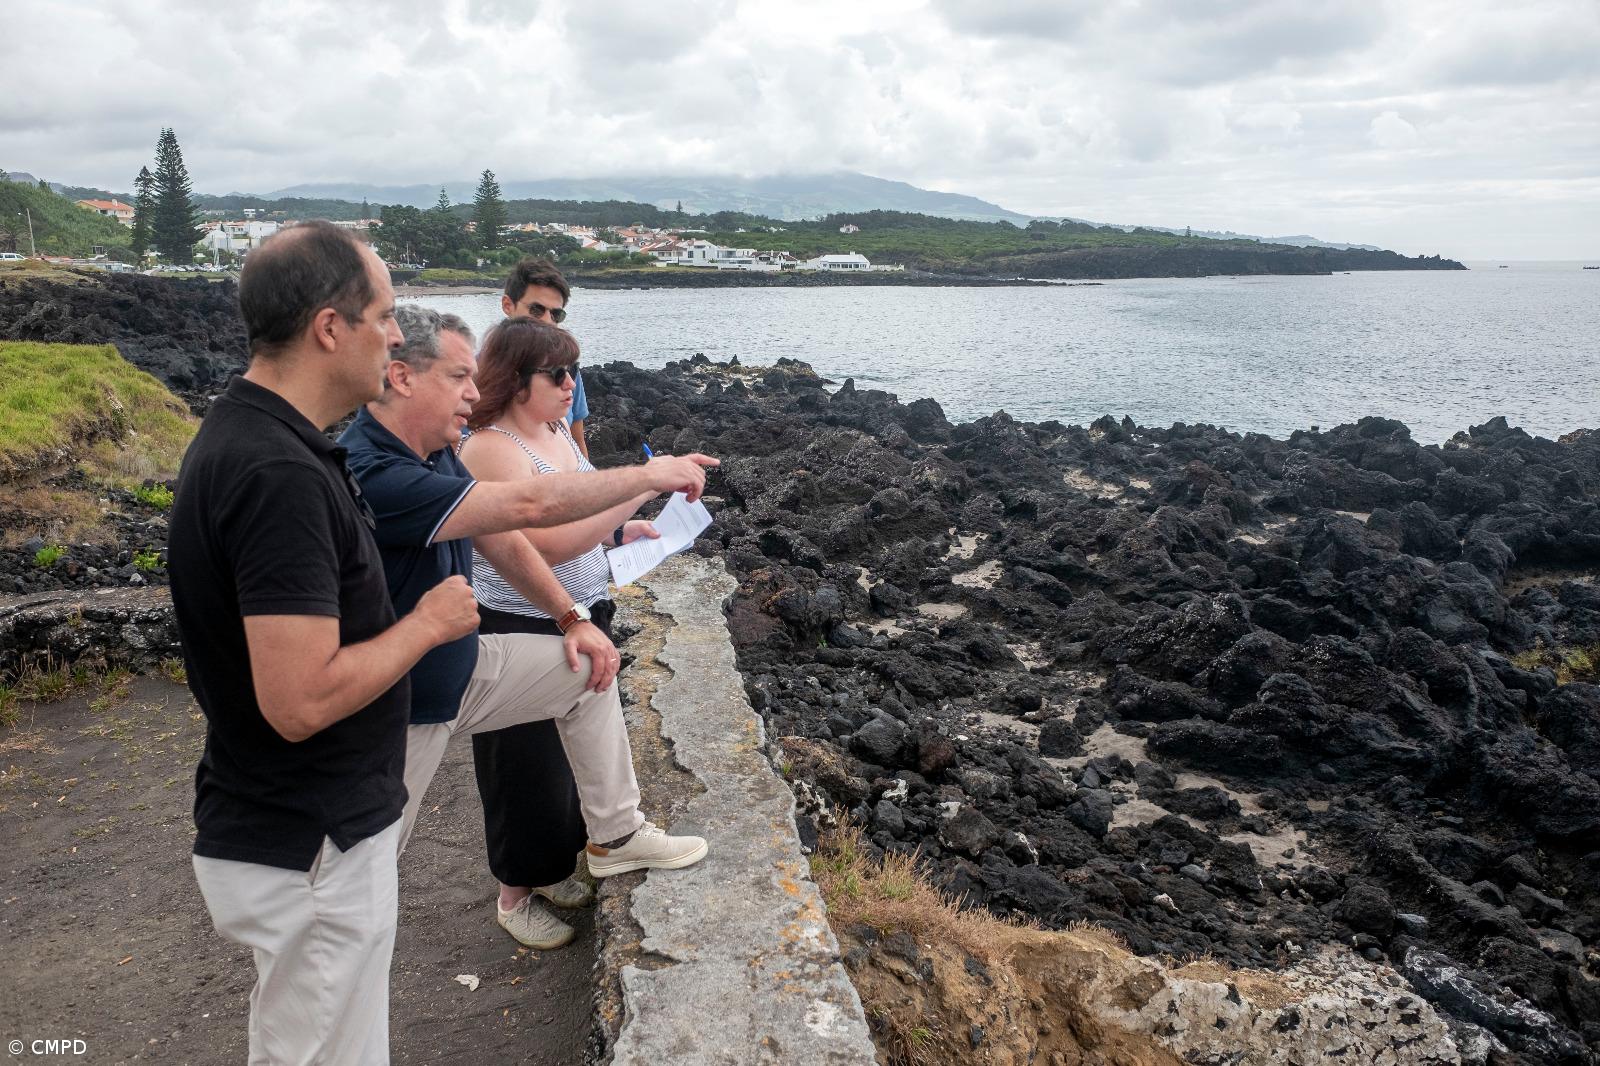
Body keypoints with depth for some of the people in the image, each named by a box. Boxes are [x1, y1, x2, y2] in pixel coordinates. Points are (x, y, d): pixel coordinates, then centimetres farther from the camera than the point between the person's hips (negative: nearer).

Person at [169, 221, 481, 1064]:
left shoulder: (244, 432, 4)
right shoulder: (279, 475, -28)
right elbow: (301, 699, -31)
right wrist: (428, 622, -17)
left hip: (287, 825, 10)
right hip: (310, 850, -10)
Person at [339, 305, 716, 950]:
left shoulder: (437, 454, -1)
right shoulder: (368, 475, -33)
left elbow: (503, 542, 8)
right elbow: (527, 506, -36)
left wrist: (572, 619, 5)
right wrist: (648, 476, -28)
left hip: (458, 670, 9)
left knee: (586, 669, 9)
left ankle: (616, 835, 19)